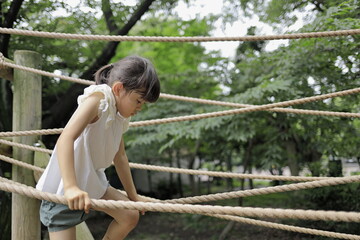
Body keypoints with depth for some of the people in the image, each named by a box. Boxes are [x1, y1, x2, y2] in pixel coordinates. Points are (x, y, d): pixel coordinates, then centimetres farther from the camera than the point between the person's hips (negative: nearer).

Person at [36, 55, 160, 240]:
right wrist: (71, 187, -44)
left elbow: (120, 157, 15)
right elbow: (65, 139, -34)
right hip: (62, 189, -9)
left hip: (92, 183, 9)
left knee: (130, 216, 9)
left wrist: (132, 195, 21)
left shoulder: (120, 117, 4)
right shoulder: (98, 98, -21)